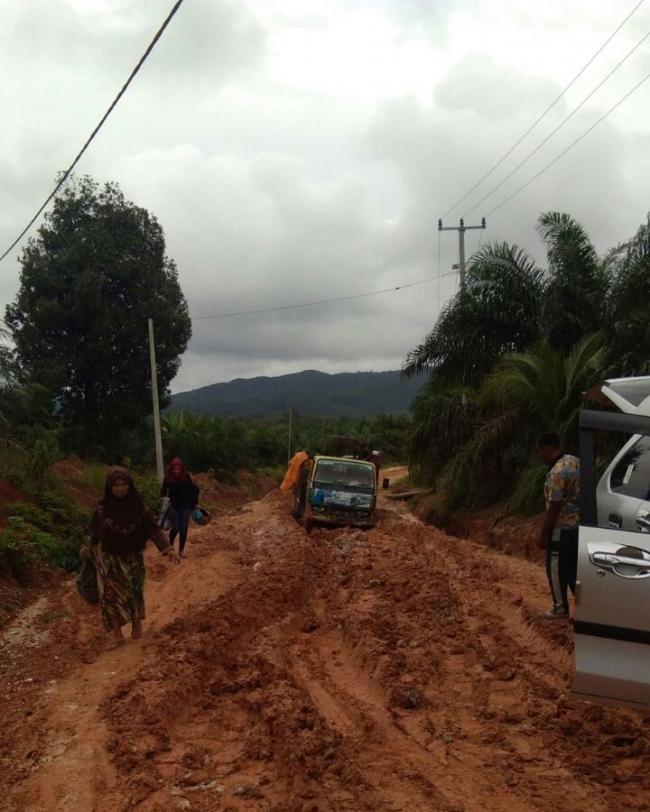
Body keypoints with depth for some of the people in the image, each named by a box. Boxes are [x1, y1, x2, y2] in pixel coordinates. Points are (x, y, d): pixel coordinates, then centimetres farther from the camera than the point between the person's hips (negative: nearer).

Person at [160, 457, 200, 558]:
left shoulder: (186, 477, -6)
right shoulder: (167, 478, -8)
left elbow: (193, 489, 4)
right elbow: (163, 491, 1)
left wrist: (195, 503, 3)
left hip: (185, 505, 1)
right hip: (173, 506, -1)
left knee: (184, 529, 0)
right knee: (176, 528, -8)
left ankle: (181, 550, 12)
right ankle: (170, 545, 20)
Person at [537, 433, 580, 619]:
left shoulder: (557, 473, -24)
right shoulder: (575, 461, 4)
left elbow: (553, 509, -22)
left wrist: (543, 535, -13)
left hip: (562, 529, -9)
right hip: (578, 525, 9)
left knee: (556, 569, 6)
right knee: (574, 568, 16)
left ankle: (560, 608, 16)